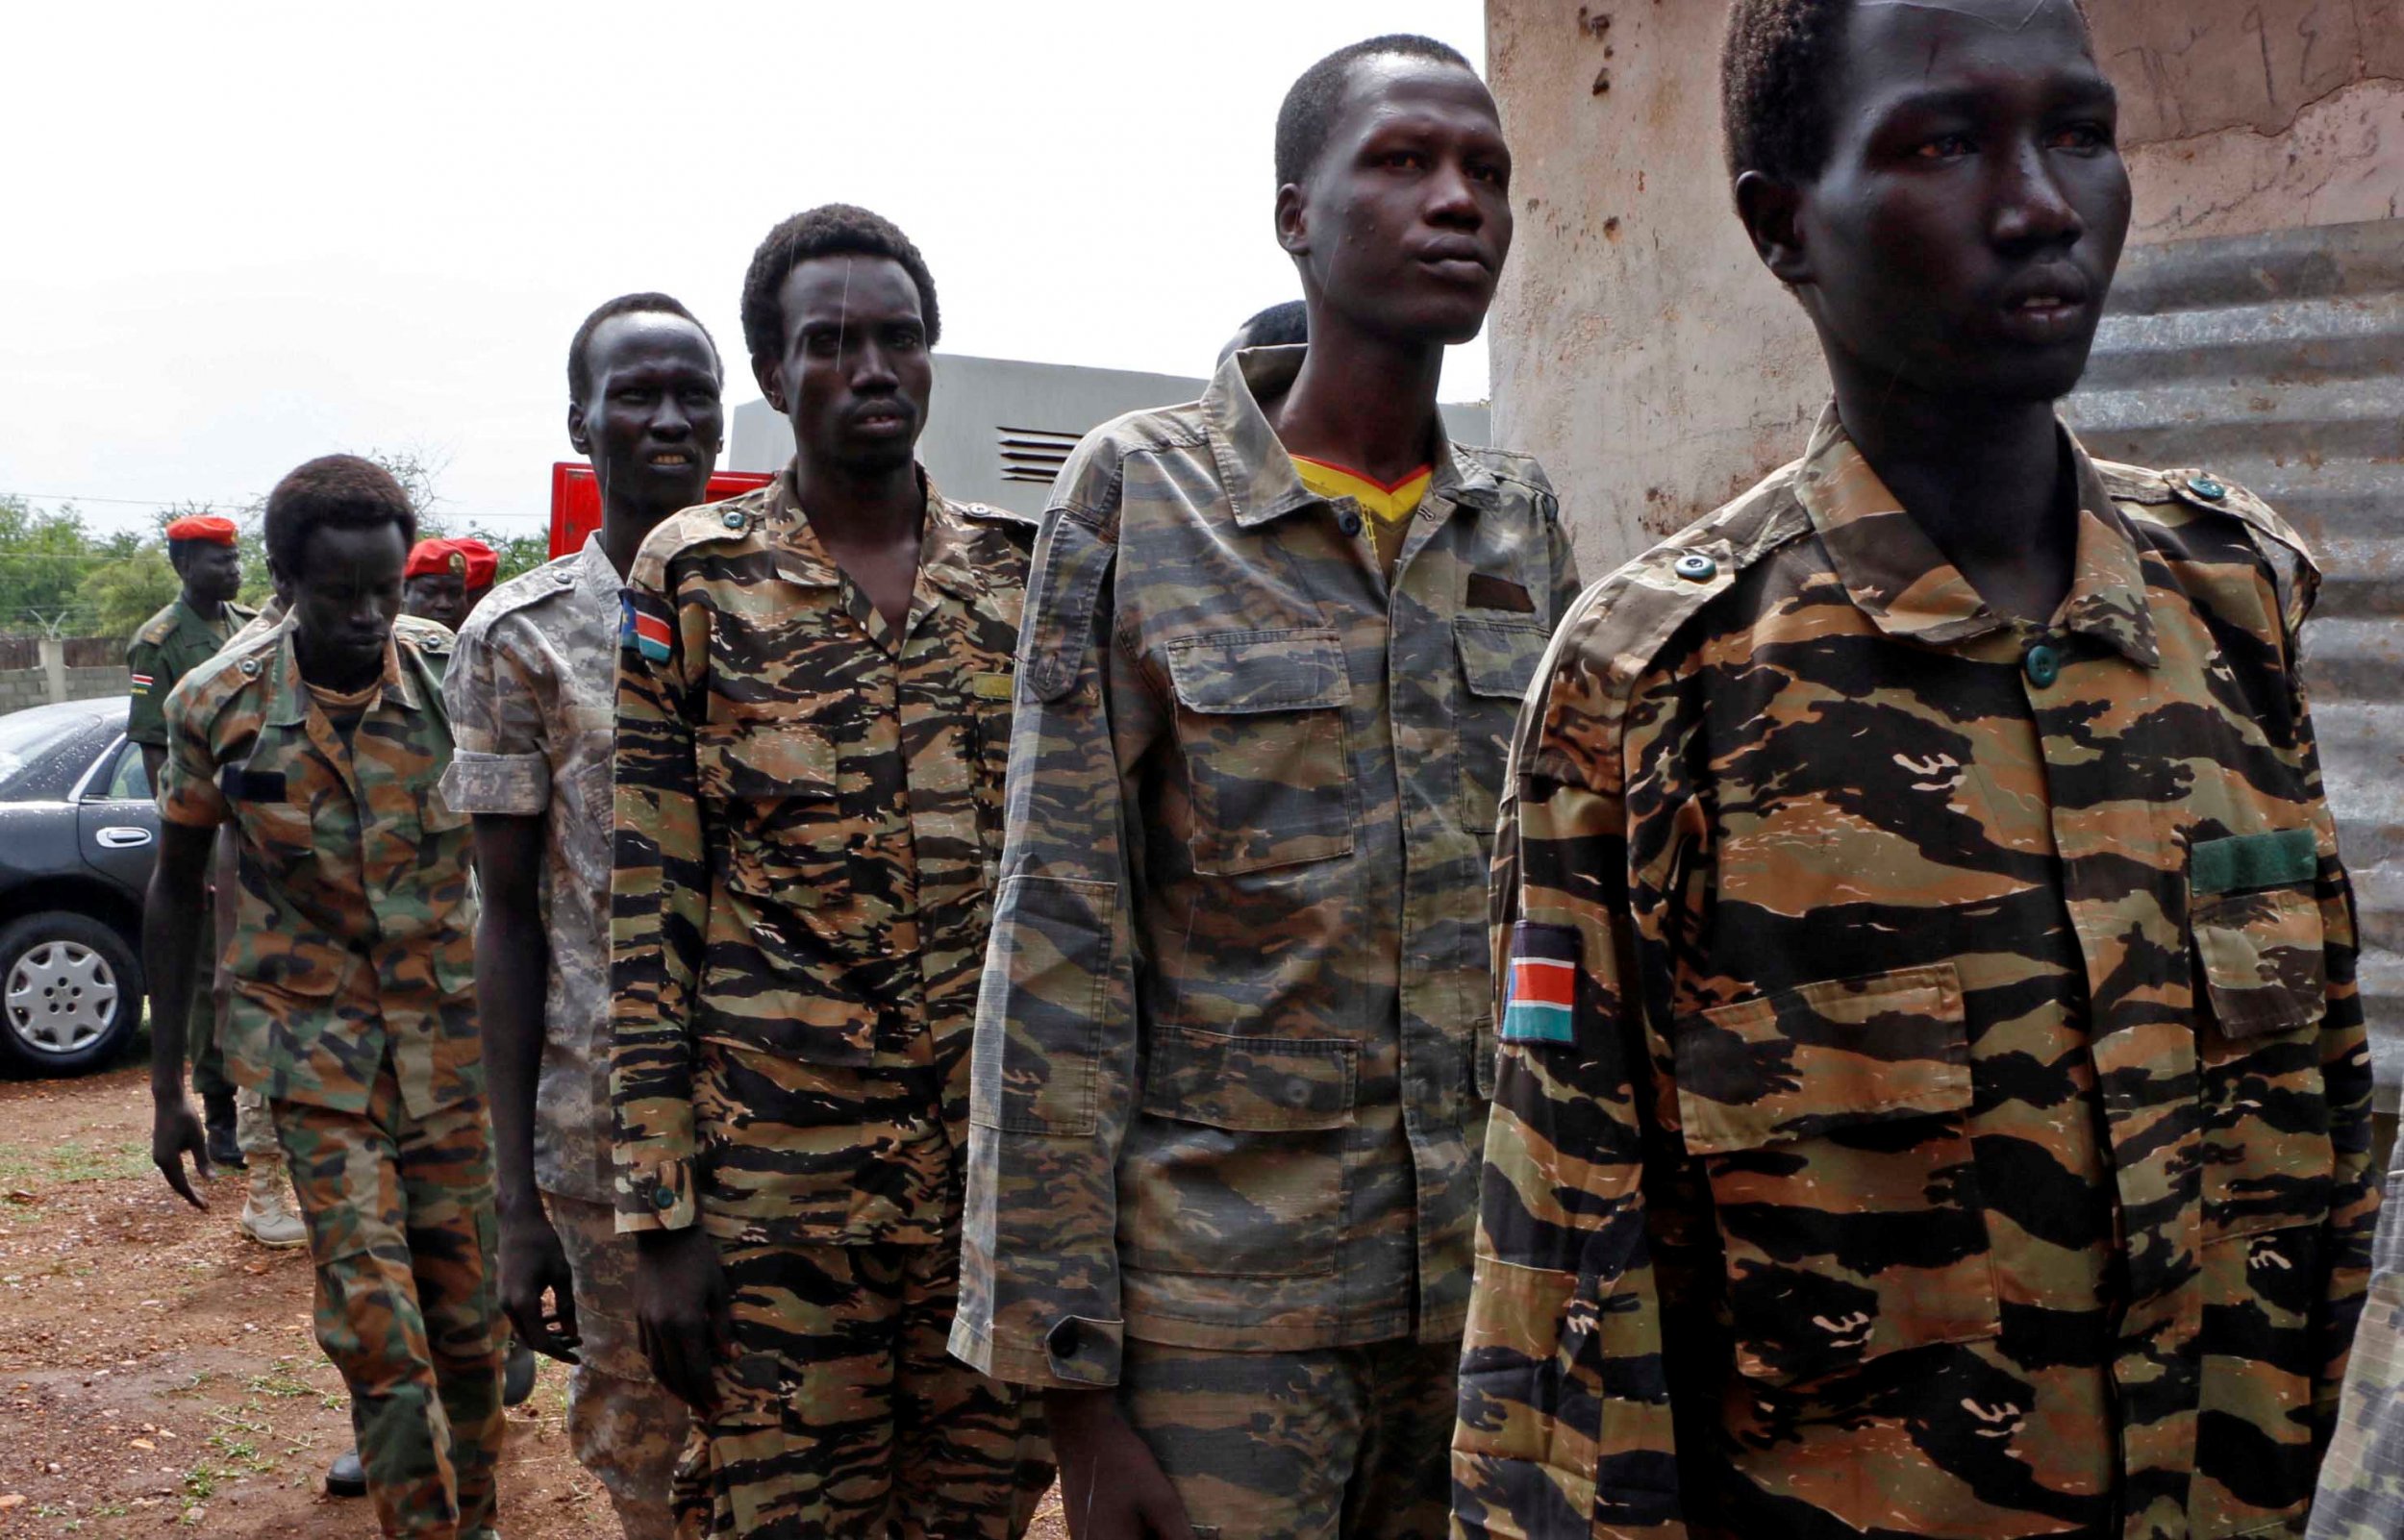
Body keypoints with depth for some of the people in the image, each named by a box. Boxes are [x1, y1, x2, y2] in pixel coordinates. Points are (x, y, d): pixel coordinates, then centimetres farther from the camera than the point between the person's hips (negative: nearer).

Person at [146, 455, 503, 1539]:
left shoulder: (457, 677, -8)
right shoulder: (217, 706, -6)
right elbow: (177, 888, 6)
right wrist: (166, 1089, 5)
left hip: (451, 1034, 1)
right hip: (315, 1047, -1)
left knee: (465, 1309, 8)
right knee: (373, 1319, -7)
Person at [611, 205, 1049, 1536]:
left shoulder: (1023, 573, 6)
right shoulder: (695, 578, -2)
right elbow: (647, 913, -3)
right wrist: (659, 1214, -7)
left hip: (1009, 1162, 3)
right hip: (776, 1170, -2)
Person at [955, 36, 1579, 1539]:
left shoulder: (1525, 523, 6)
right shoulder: (1142, 493, -6)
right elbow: (1060, 951, -7)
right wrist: (1069, 1369, -9)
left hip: (1493, 1287, 4)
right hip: (1221, 1300, -3)